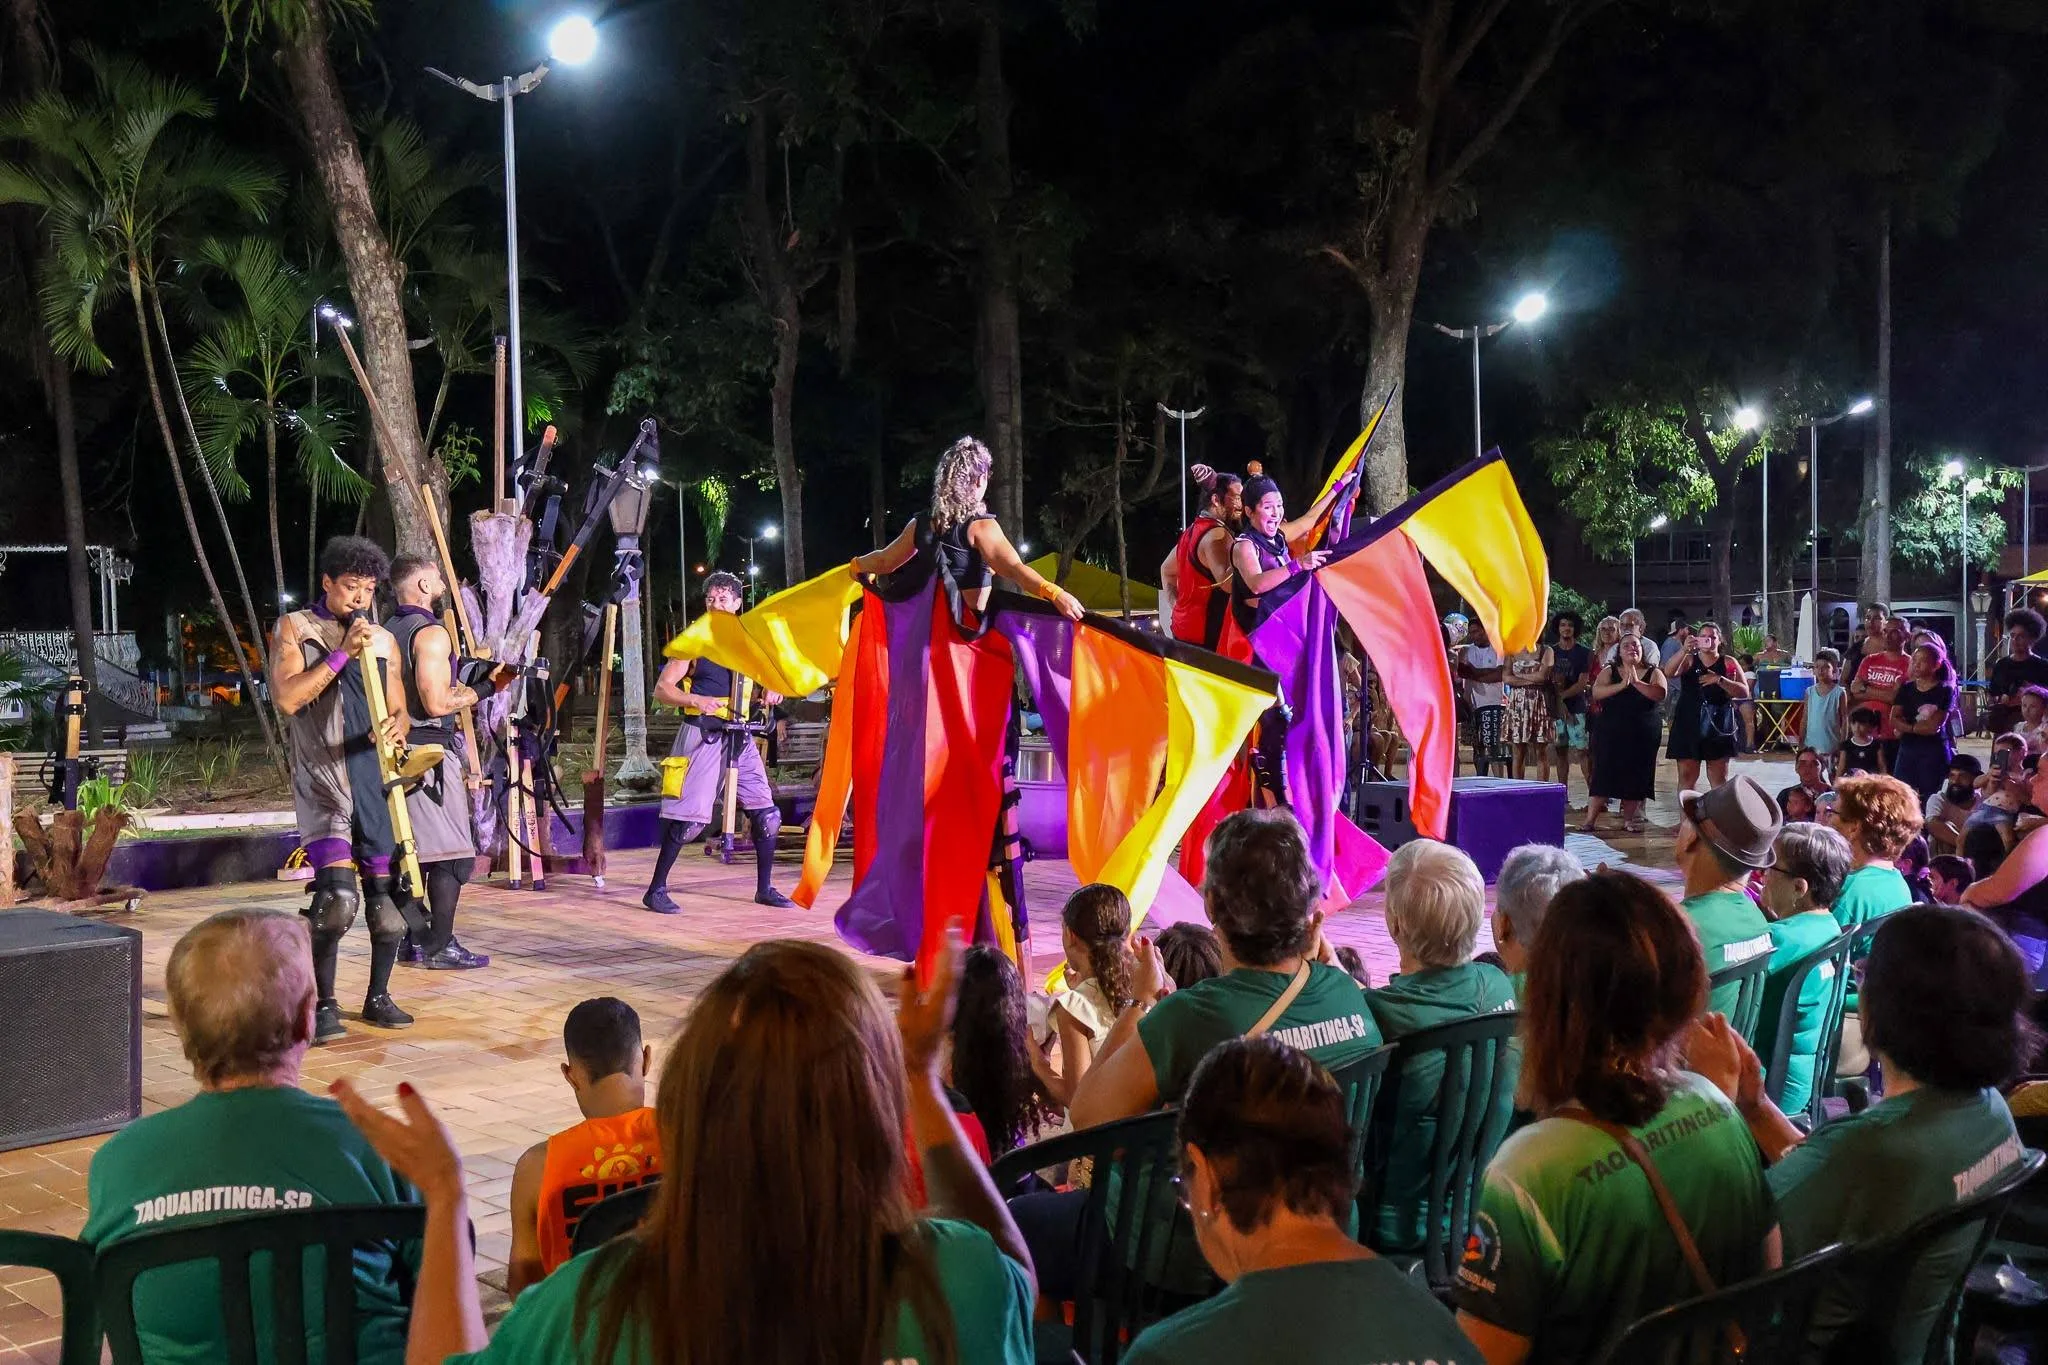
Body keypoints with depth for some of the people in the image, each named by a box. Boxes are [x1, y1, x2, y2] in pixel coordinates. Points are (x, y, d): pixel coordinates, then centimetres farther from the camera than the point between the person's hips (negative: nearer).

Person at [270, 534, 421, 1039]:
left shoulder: (383, 640, 15)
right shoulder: (295, 628, 4)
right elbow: (287, 697, -10)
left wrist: (397, 726, -9)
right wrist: (342, 653, -14)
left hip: (375, 776, 4)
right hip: (322, 777, -4)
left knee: (386, 892, 3)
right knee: (337, 893, -19)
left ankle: (378, 996, 21)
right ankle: (324, 1005, -6)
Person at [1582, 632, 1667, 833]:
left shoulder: (1653, 673, 5)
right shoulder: (1610, 671, 6)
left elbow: (1660, 694, -13)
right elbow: (1597, 692, -11)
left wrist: (1636, 682, -25)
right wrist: (1622, 685, -24)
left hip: (1642, 735, 1)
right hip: (1610, 733, -1)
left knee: (1635, 777, 2)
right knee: (1604, 776, -6)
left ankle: (1629, 820, 14)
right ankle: (1590, 821, -7)